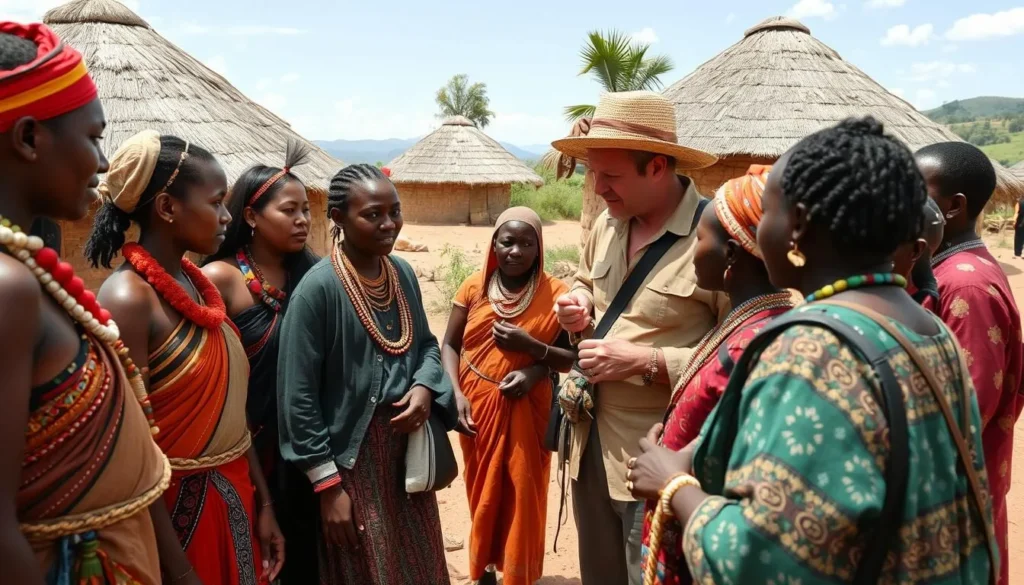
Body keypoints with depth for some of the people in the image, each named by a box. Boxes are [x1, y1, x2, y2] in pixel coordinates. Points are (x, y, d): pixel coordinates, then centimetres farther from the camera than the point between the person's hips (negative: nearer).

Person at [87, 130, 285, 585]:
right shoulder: (128, 297, -20)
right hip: (176, 510, -7)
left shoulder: (198, 282, 4)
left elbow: (232, 408, 7)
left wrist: (262, 502, 8)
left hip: (233, 501, 7)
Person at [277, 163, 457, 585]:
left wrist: (425, 386, -7)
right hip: (350, 457, -6)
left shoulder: (403, 272, 1)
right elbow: (298, 397, -17)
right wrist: (328, 486, -14)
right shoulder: (318, 287, -18)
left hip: (409, 450, 6)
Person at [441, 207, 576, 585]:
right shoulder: (474, 287, -3)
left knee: (522, 494, 8)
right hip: (477, 406, 2)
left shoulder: (556, 294, -9)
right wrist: (457, 395, -10)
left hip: (526, 411, -2)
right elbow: (449, 345, 2)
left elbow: (575, 357, -6)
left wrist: (533, 349, -21)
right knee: (482, 491, 17)